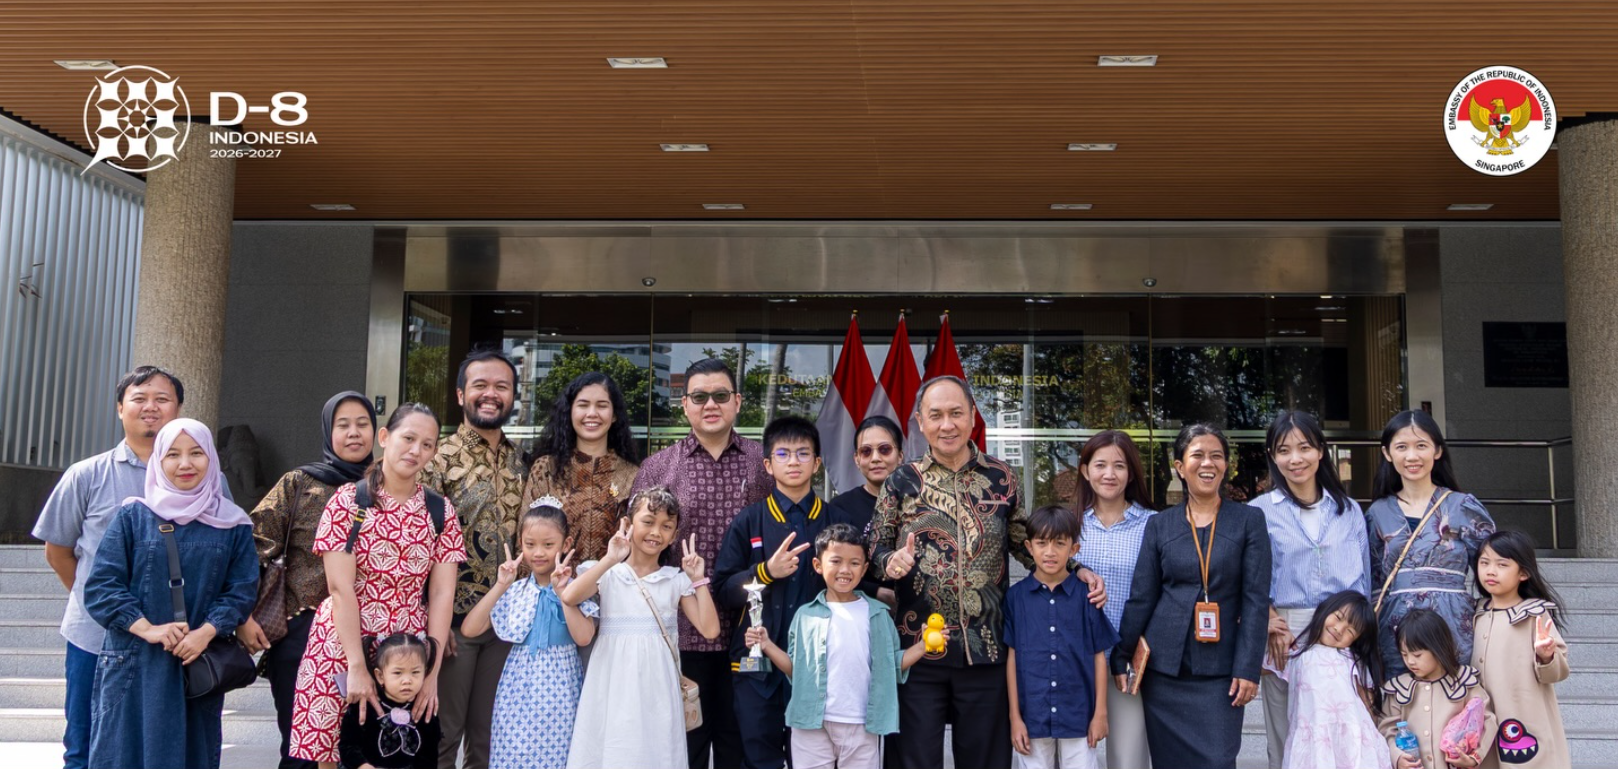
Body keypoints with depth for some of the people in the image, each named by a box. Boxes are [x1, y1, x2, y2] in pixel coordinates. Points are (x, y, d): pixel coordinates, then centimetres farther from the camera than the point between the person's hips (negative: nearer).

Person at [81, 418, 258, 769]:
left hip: (200, 665, 1)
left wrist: (206, 632, -15)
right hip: (134, 664, -1)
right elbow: (101, 584, -3)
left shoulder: (233, 524, 5)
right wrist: (146, 629, -15)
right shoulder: (133, 516, 3)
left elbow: (242, 590, 1)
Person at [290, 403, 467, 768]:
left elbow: (442, 594, 1)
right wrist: (356, 666, -15)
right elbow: (341, 589, -10)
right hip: (343, 646, -2)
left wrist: (432, 670, -6)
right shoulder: (348, 502, -4)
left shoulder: (441, 512, 5)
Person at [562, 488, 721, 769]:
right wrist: (610, 560, -16)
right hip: (613, 687, -1)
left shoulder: (676, 580, 6)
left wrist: (698, 579, -3)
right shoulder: (608, 574, 2)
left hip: (655, 688, 1)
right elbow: (569, 597, -17)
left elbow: (710, 630, 0)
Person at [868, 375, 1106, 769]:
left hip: (985, 648, 1)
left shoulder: (1001, 478, 4)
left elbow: (1025, 543, 12)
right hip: (918, 647, -1)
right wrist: (892, 560, -18)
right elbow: (875, 545, 5)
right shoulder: (902, 480, 1)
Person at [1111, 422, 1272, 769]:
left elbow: (1256, 600, -3)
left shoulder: (1249, 520, 2)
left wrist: (1247, 669, -9)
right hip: (1163, 668, 2)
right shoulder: (1160, 524, 7)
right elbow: (1141, 598, 8)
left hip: (1219, 671, -2)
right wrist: (1121, 659, 6)